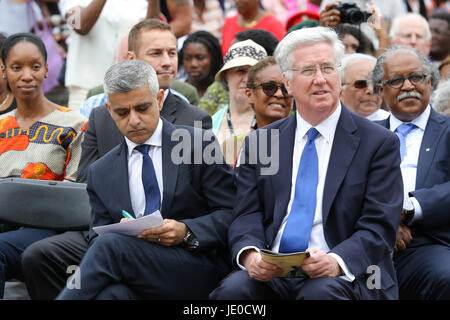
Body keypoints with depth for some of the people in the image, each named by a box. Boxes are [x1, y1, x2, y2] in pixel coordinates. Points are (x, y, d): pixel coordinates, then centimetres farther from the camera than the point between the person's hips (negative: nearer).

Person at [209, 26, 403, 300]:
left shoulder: (379, 143, 5)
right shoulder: (260, 142, 15)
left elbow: (379, 226, -3)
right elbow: (248, 214, 9)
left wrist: (337, 261, -23)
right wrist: (250, 254, -16)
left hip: (343, 275, -2)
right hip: (270, 273, 2)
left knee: (321, 291, -36)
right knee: (233, 288, -30)